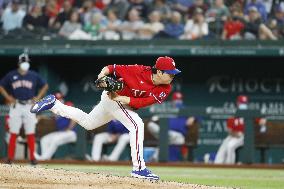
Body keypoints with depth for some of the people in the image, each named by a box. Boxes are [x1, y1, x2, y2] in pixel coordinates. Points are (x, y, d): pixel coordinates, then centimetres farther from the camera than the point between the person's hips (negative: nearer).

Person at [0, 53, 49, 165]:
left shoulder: (34, 76, 6)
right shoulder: (11, 75, 4)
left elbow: (45, 86, 16)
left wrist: (38, 97, 5)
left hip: (29, 106, 1)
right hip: (16, 106, -1)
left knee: (30, 134, 0)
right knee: (13, 133, -3)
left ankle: (32, 158, 4)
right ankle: (10, 158, -1)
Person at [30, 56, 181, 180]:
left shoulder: (165, 89, -18)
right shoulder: (140, 71, -30)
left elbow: (141, 103, -26)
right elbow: (112, 68, -19)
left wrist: (119, 98, -34)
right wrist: (102, 77, -36)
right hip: (112, 97, -7)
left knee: (87, 122, 25)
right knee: (137, 125, -25)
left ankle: (53, 104, 37)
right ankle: (139, 168, -24)